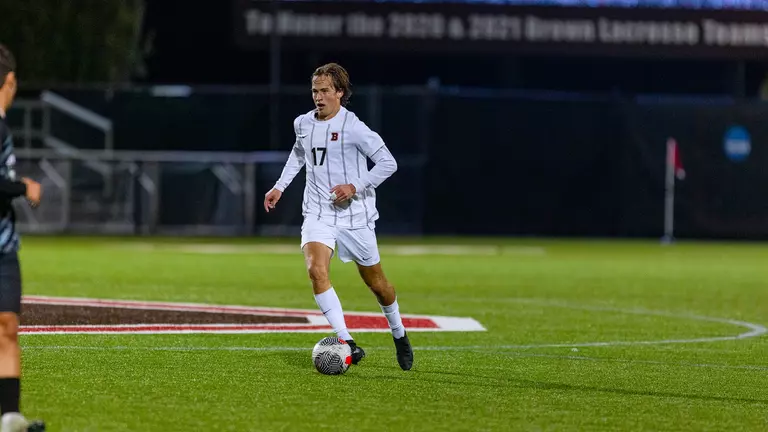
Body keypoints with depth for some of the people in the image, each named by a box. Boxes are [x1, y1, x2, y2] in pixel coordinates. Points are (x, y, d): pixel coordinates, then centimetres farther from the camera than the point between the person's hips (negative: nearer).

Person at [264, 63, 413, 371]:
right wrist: (280, 186, 22)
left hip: (355, 216, -3)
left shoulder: (353, 128, -13)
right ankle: (346, 342, -26)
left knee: (375, 282, 10)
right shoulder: (303, 124, 5)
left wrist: (356, 187, -20)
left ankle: (398, 334, 39)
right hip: (317, 215, 3)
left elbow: (388, 163, -11)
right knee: (316, 270, -24)